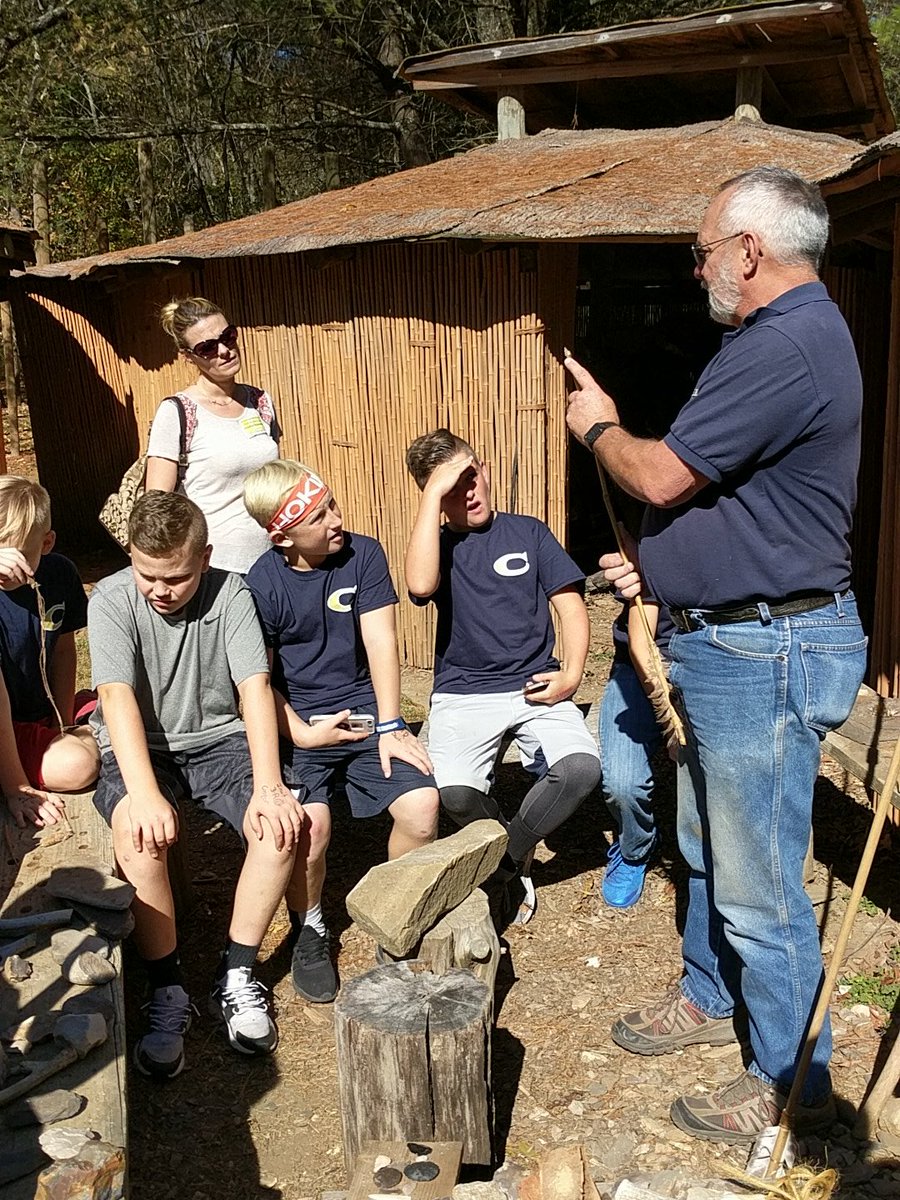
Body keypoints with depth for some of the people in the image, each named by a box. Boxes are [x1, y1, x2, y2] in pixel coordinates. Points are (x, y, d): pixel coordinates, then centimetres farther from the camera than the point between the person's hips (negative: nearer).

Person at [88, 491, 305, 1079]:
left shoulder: (230, 592, -8)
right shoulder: (111, 599, -12)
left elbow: (255, 686, -16)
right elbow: (118, 697, -24)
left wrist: (268, 787, -29)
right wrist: (144, 793, -38)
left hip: (218, 738, 2)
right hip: (140, 749, -1)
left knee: (283, 822, -26)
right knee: (139, 829, -34)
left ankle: (237, 975, -9)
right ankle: (168, 993, -17)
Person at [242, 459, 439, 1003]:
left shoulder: (363, 555, -4)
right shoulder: (261, 584, -8)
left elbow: (381, 642, -8)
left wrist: (390, 727, -13)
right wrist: (301, 734, -15)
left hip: (365, 712, 2)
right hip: (299, 724, -2)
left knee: (422, 805, -19)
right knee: (310, 826, -26)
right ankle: (309, 928, 6)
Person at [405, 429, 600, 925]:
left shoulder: (528, 532, 9)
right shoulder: (439, 545, 6)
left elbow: (571, 606, 7)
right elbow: (420, 585, -19)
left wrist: (571, 674, -9)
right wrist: (433, 492, -16)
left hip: (534, 687, 1)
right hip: (463, 693, -1)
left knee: (582, 768, -26)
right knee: (455, 794, -27)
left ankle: (507, 857, 0)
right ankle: (517, 856, 6)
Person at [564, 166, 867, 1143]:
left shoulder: (786, 346, -22)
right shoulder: (789, 334, 14)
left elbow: (662, 476, -20)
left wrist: (598, 428, 0)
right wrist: (662, 562, 13)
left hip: (763, 652, -11)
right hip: (729, 640, 11)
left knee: (757, 883, 2)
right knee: (705, 843, 24)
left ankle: (792, 1083, 20)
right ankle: (709, 994, 43)